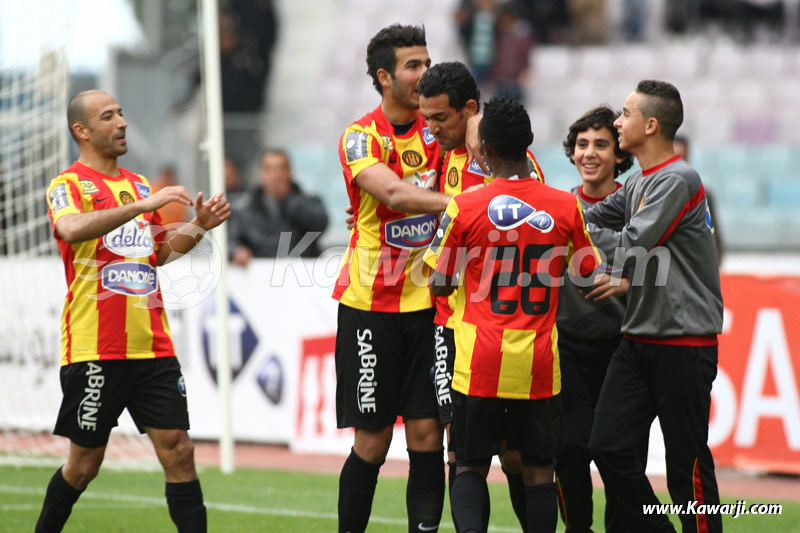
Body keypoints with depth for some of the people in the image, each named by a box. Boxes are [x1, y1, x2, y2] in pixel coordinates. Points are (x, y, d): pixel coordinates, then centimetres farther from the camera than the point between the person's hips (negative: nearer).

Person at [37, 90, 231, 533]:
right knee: (84, 462, 4)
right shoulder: (68, 185, -4)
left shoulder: (139, 185, 17)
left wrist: (197, 227, 11)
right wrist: (144, 204, -32)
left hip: (152, 344, 5)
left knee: (178, 451, -3)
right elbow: (72, 229, -27)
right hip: (93, 350, -5)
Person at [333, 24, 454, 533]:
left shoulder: (435, 130, 8)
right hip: (371, 304, -4)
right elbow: (393, 193, -24)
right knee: (372, 442, 0)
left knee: (428, 433, -1)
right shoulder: (360, 137, -8)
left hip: (427, 301, 4)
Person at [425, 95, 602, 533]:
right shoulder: (566, 207, -1)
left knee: (471, 467, 6)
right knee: (539, 471, 9)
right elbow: (591, 275, 13)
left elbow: (440, 286, 3)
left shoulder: (463, 208, -6)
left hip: (479, 364, -1)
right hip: (539, 365, 1)